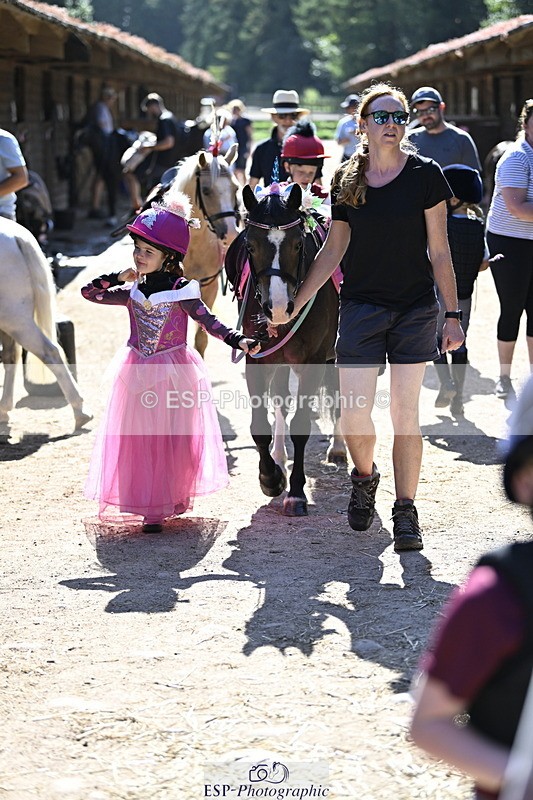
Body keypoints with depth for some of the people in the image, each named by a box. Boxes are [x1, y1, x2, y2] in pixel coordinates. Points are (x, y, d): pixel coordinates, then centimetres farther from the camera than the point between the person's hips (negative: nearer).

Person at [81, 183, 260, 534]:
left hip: (175, 374, -4)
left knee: (174, 440, 4)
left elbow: (209, 321, -15)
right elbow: (90, 292, 11)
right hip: (139, 373, 4)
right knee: (138, 437, 3)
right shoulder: (132, 292, 2)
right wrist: (120, 277, -1)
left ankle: (169, 501, 17)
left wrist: (238, 340, -29)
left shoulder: (182, 292, -10)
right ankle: (150, 508, 8)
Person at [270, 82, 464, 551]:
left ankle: (406, 513, 11)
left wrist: (453, 314, -5)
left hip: (415, 310, -1)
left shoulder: (425, 175, -3)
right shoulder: (347, 181, 3)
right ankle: (364, 476, 27)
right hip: (361, 306, 2)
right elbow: (333, 251, 9)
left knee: (405, 414, 1)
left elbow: (439, 251, -2)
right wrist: (294, 305, 6)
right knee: (354, 414, -4)